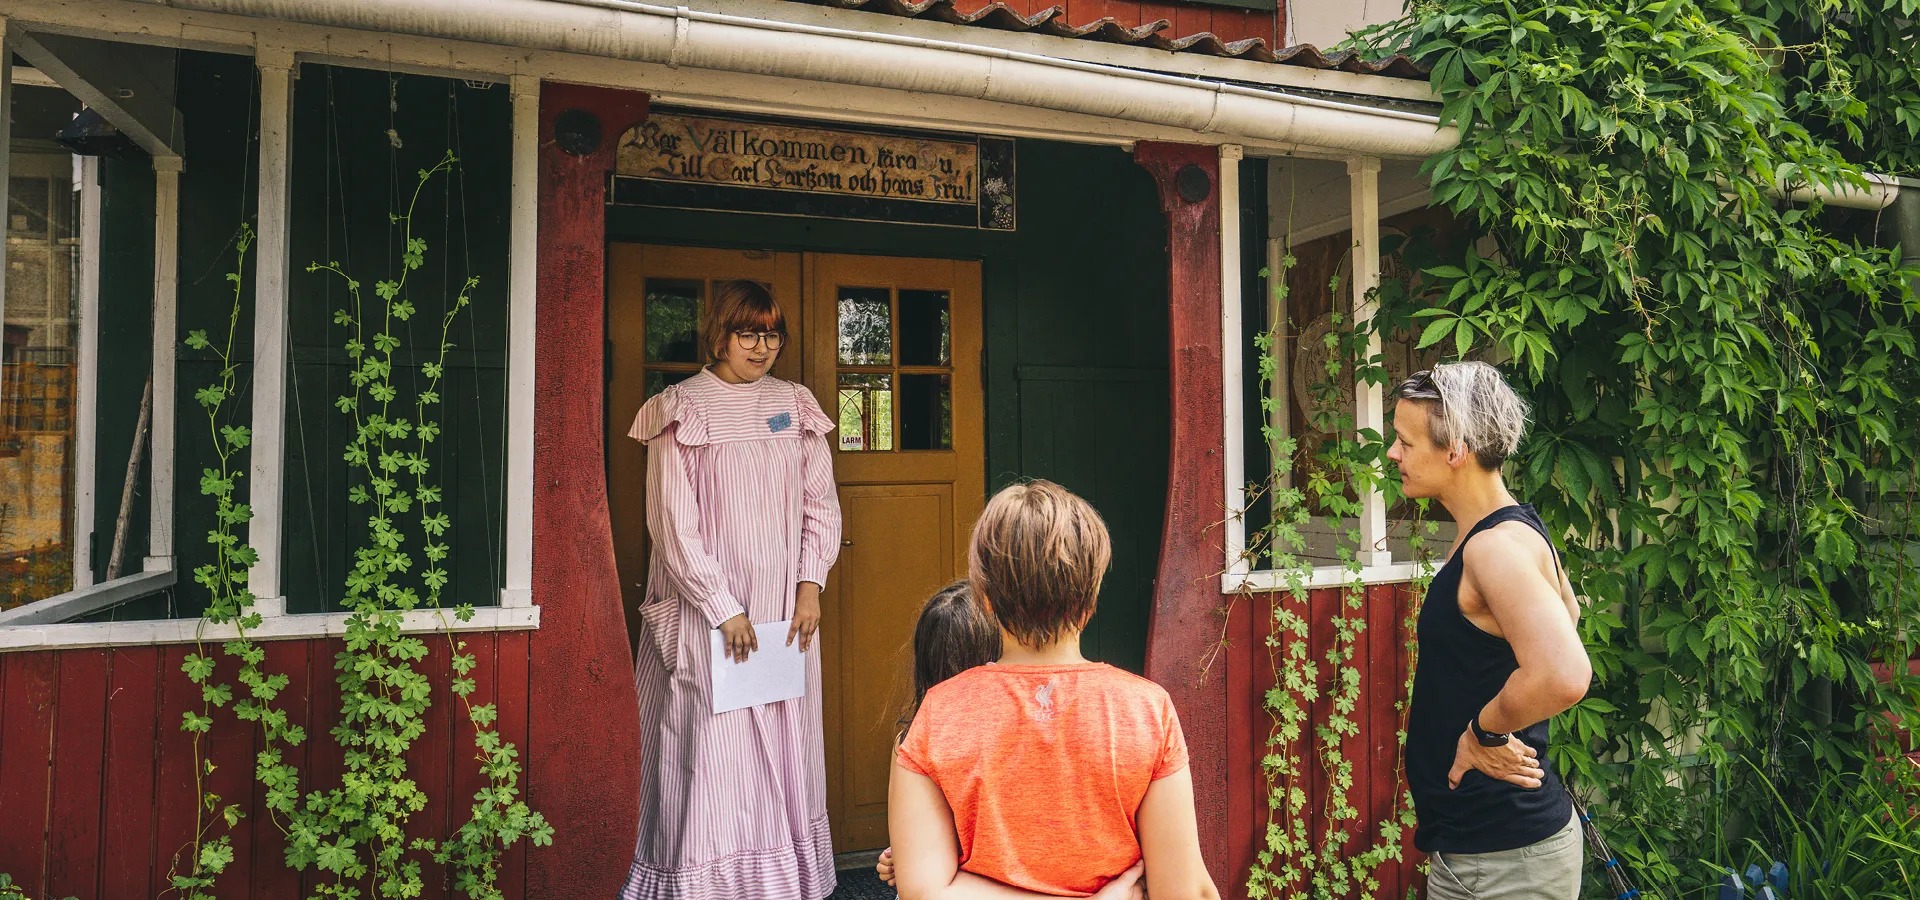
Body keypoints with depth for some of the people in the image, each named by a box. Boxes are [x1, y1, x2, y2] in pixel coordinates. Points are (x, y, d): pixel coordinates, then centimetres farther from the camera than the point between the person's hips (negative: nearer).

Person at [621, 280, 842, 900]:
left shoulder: (796, 406, 10)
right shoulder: (681, 409, -3)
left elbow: (821, 503, 12)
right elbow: (673, 523, -8)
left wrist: (810, 584, -1)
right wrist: (724, 608, -12)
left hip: (784, 611, 5)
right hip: (707, 613, -4)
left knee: (786, 750, 8)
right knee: (712, 754, -4)